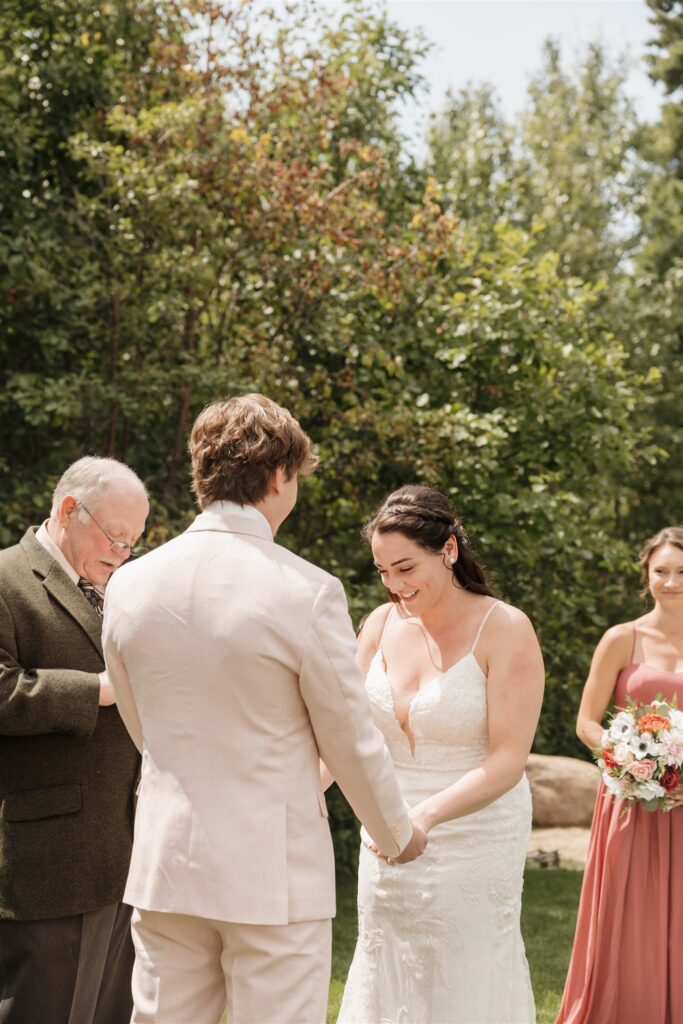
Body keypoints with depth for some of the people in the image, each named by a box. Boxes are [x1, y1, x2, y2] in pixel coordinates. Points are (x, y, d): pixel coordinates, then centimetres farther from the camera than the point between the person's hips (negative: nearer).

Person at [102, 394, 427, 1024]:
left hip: (165, 867, 5)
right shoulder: (307, 593, -15)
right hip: (274, 874, -5)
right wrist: (399, 836, 12)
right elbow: (351, 743, -6)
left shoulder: (129, 585, 1)